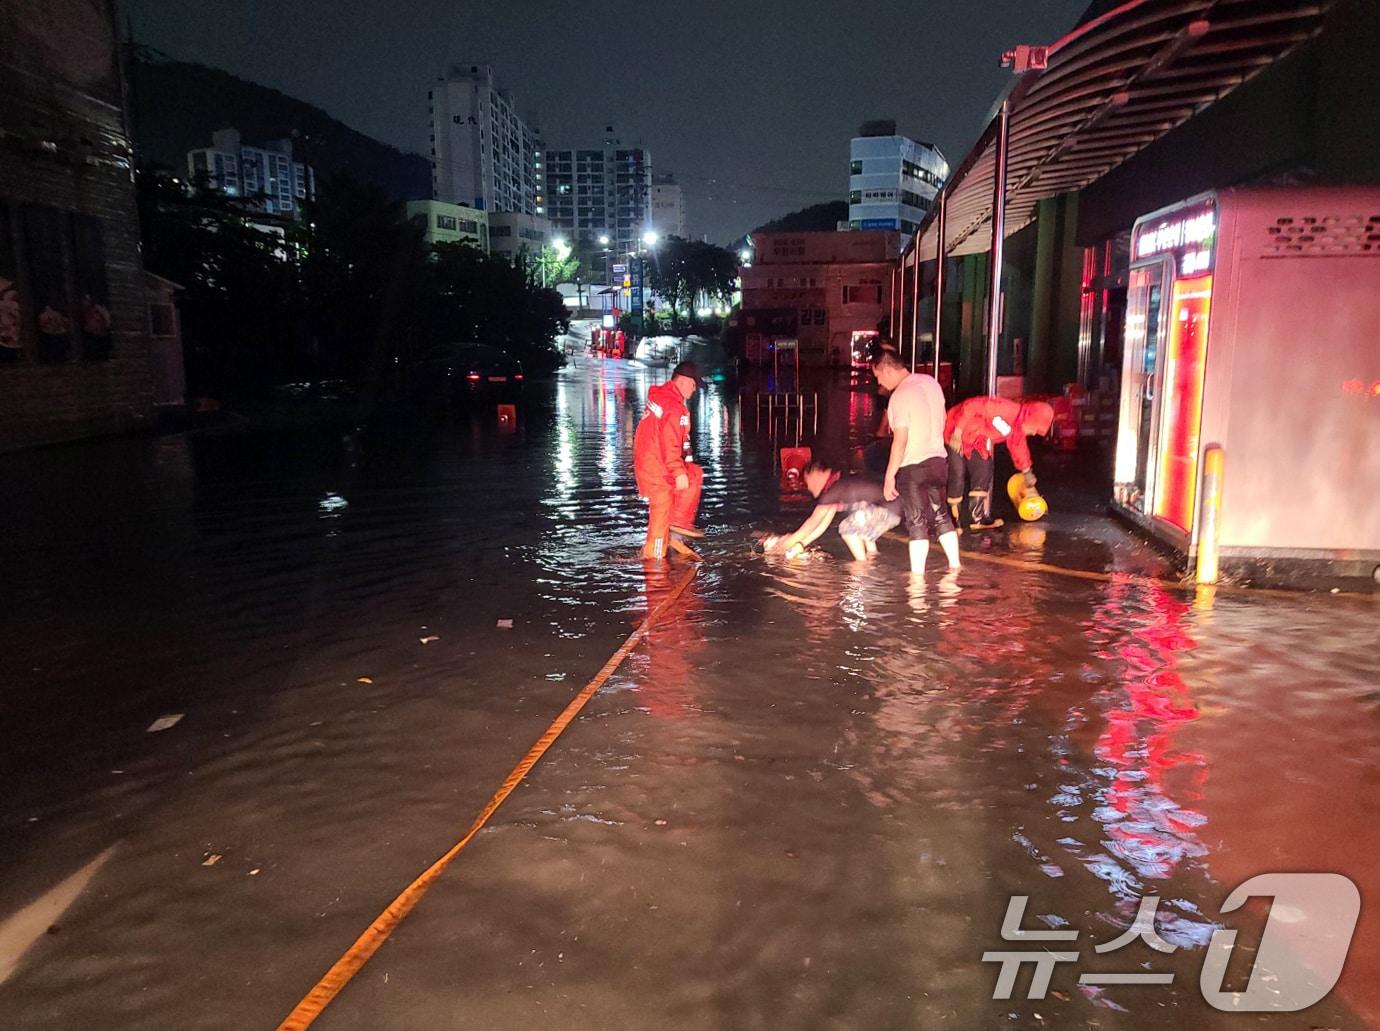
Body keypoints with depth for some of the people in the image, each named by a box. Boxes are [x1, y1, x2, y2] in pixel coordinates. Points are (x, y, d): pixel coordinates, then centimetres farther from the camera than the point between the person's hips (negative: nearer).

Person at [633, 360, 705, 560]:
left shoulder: (660, 396, 13)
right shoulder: (674, 407, -19)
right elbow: (671, 443, -25)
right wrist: (679, 472, -24)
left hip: (646, 460, 10)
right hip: (657, 467, -10)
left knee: (695, 475, 18)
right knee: (662, 509, -2)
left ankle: (680, 521, 14)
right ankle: (654, 555, 6)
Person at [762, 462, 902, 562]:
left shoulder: (835, 489, -16)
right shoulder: (836, 489, 13)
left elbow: (813, 522, -14)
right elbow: (823, 523, 12)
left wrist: (788, 542, -7)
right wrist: (800, 544, 9)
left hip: (890, 509, -10)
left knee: (849, 527, -17)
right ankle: (872, 556, 23)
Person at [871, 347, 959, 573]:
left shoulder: (901, 395, -17)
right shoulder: (930, 382, 6)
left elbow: (900, 441, -20)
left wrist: (889, 477, -16)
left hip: (913, 467, -7)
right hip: (937, 460, 7)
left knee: (917, 523, -2)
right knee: (941, 516, 18)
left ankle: (917, 576, 2)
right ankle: (955, 567, 24)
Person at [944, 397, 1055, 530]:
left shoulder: (1018, 429, -1)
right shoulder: (1005, 408, -30)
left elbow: (1019, 448, 20)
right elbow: (970, 405, -32)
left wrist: (1027, 471, 31)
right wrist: (957, 433, -29)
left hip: (976, 440, 9)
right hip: (955, 431, -9)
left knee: (984, 473, 8)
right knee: (957, 475, -10)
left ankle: (979, 518, 18)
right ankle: (952, 521, -2)